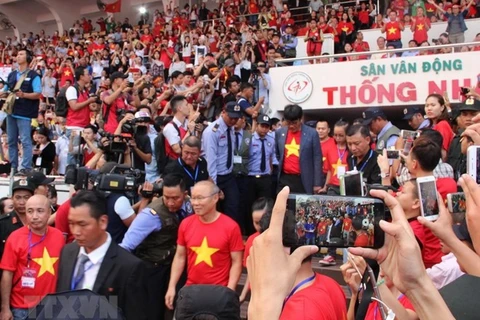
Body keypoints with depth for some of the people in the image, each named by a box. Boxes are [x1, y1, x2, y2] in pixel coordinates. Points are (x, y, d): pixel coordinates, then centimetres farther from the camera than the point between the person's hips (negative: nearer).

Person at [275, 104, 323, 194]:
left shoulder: (312, 134, -3)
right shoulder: (279, 133, 6)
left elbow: (317, 160, -3)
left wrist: (317, 184, -5)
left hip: (304, 180, -3)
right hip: (284, 179, 3)